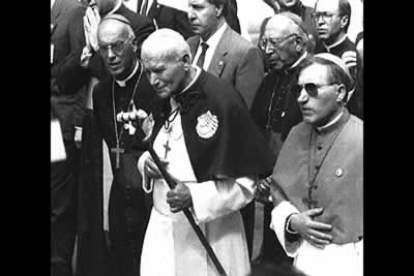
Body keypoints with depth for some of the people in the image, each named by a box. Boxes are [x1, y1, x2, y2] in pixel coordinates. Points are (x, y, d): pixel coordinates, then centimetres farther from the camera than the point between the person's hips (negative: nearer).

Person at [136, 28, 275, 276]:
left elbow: (244, 183, -14)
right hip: (161, 228, 6)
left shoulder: (221, 100, -16)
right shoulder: (163, 101, 4)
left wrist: (195, 196, -26)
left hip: (208, 235, -6)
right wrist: (147, 164, -5)